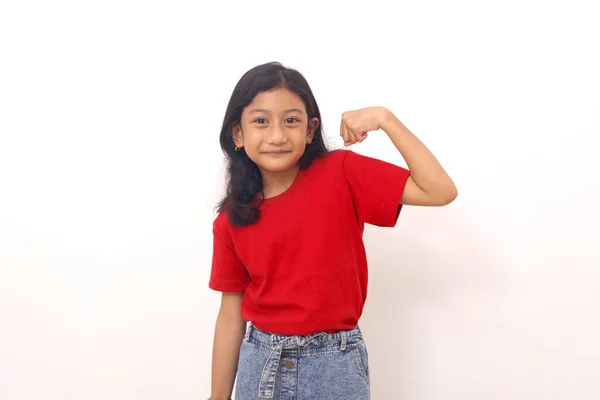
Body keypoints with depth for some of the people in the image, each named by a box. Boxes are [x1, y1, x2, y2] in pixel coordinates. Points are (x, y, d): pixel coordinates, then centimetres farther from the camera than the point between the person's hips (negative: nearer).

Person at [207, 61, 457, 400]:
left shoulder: (341, 174, -12)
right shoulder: (231, 221, -5)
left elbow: (441, 191, -18)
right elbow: (230, 316, 2)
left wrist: (385, 119, -21)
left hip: (334, 366, -2)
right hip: (260, 363, 2)